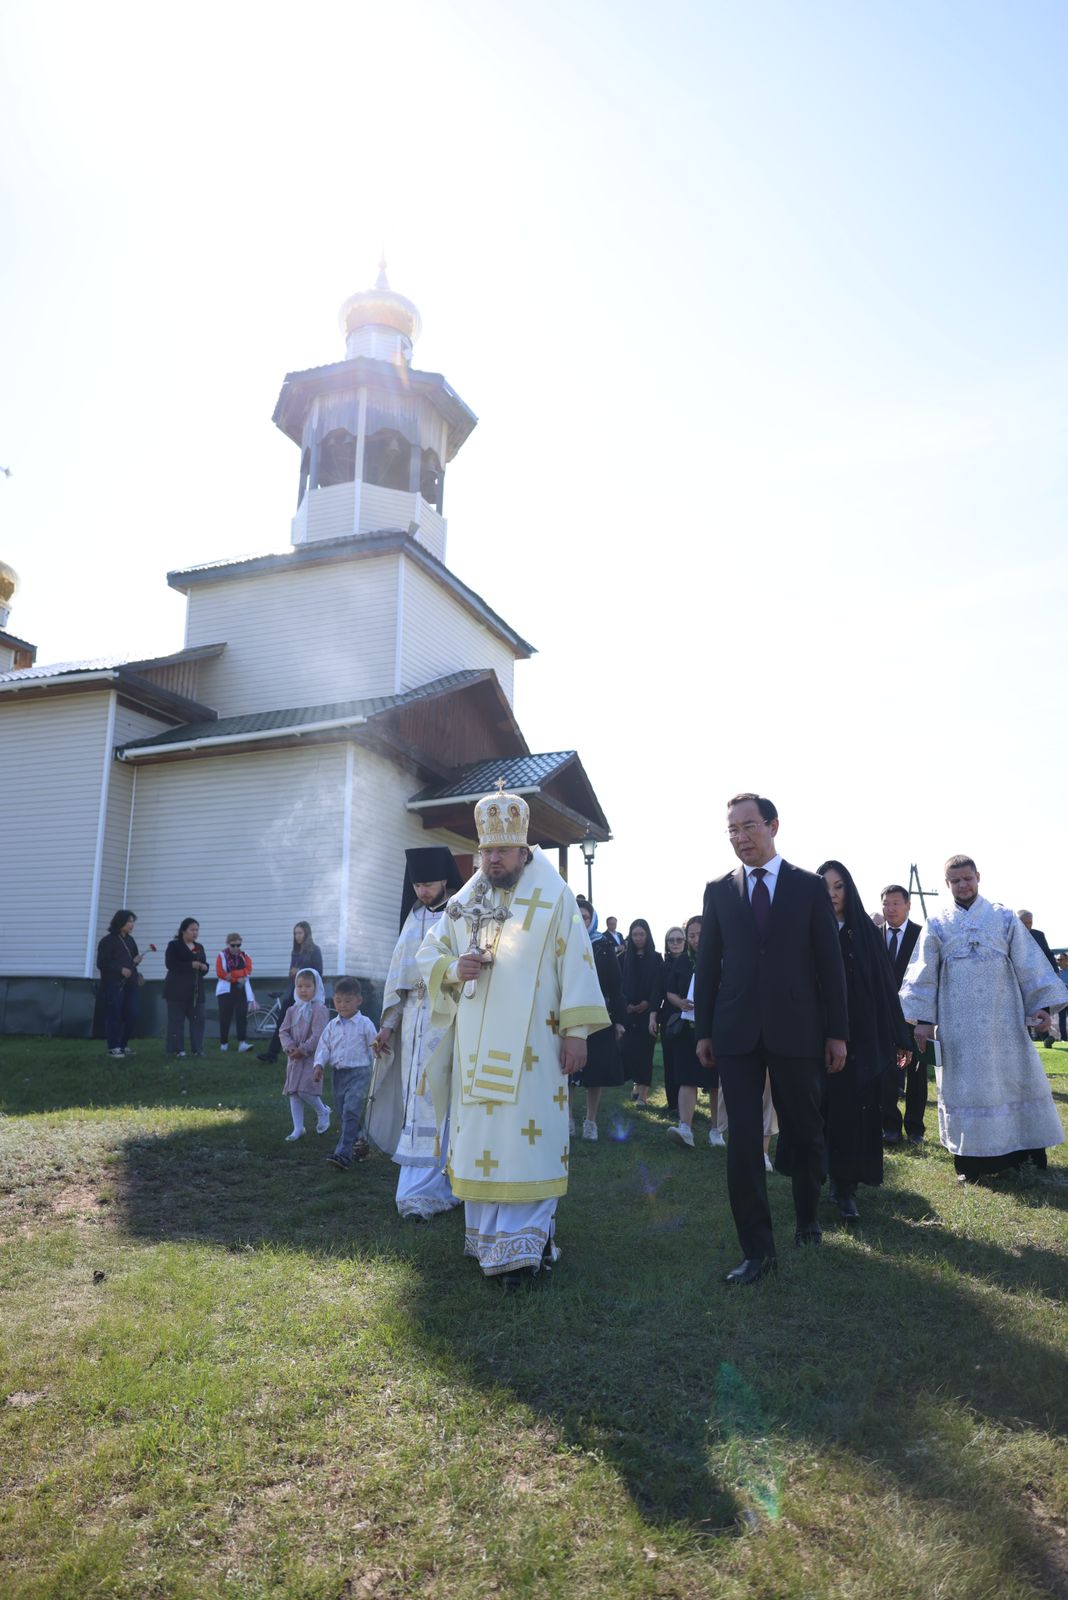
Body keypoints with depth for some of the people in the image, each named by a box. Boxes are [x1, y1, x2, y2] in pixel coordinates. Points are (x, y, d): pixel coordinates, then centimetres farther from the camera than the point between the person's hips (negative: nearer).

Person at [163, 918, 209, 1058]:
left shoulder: (199, 947, 16)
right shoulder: (174, 945, -2)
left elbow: (204, 965, 20)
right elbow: (170, 964, -15)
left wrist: (204, 967, -5)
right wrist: (191, 965, -21)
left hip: (196, 990, 5)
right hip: (177, 989, -5)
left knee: (198, 1019, 0)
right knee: (177, 1020, -3)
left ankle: (198, 1049, 5)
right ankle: (178, 1050, 3)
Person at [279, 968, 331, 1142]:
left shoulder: (319, 1009, -11)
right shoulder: (293, 1010, 9)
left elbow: (318, 1036, -17)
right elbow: (283, 1031, 5)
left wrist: (302, 1049, -17)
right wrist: (289, 1046, -12)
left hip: (312, 1057, -6)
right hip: (294, 1057, 7)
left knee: (304, 1090, -14)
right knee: (293, 1092, 7)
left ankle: (323, 1111, 15)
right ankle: (298, 1128, 17)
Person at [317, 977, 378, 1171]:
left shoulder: (365, 1024, -4)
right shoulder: (332, 1025, 8)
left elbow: (373, 1049, 0)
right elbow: (324, 1045, 8)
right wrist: (319, 1064, -9)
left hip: (358, 1072, -6)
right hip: (338, 1073, 6)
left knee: (351, 1112, -16)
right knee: (342, 1112, 14)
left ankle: (343, 1154, -19)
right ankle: (360, 1141, 34)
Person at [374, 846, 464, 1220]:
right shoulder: (414, 917, 14)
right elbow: (399, 975, 15)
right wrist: (389, 1023, 12)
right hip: (414, 1021, 6)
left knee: (434, 1103, -6)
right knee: (417, 1102, 6)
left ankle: (426, 1190, 2)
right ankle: (437, 1186, 17)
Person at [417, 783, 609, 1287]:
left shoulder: (554, 898, -1)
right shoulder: (464, 902, 11)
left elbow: (576, 965, -4)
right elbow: (428, 954, 13)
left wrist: (577, 1030, -10)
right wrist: (454, 969, -9)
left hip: (530, 1048, -4)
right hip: (475, 1047, 5)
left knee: (525, 1135, -5)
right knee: (476, 1135, 9)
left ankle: (522, 1244, 3)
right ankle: (486, 1234, 23)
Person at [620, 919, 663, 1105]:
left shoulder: (656, 958, 2)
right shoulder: (624, 957, 7)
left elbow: (658, 987, -4)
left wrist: (648, 1005, -14)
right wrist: (626, 1005, -8)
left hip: (647, 1011, -2)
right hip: (628, 1011, 2)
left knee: (644, 1049, -4)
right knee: (628, 1047, -4)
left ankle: (643, 1090, -1)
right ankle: (637, 1082, 15)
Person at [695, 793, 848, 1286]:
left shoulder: (810, 887, 1)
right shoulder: (718, 891, 5)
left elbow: (830, 963, 2)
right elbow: (708, 964, 7)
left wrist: (837, 1032, -1)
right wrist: (704, 1030, 4)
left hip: (797, 1030, 0)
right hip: (736, 1032, 1)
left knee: (804, 1134, 13)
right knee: (743, 1141, -1)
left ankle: (807, 1218, 38)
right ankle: (758, 1248, 9)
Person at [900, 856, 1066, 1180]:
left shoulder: (1005, 918, 5)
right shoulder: (937, 926, 4)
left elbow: (1029, 964, 3)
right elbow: (923, 975, 3)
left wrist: (1041, 1004, -5)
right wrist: (923, 1018, -3)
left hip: (1003, 1020, 0)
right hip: (959, 1026, 0)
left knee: (1013, 1080, 4)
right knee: (965, 1085, 3)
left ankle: (1021, 1152, 18)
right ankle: (971, 1157, 10)